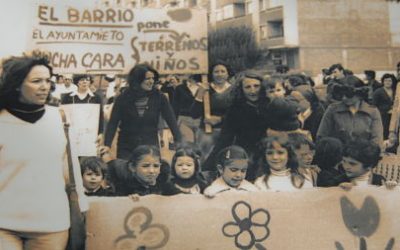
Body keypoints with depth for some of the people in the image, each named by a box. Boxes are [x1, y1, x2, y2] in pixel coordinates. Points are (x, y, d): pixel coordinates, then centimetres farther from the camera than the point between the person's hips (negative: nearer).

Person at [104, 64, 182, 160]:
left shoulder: (159, 97, -3)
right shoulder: (123, 98, -4)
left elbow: (171, 120, -3)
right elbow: (112, 124, -4)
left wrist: (179, 143, -12)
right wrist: (107, 145, -14)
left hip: (151, 146, 0)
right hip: (126, 148, 0)